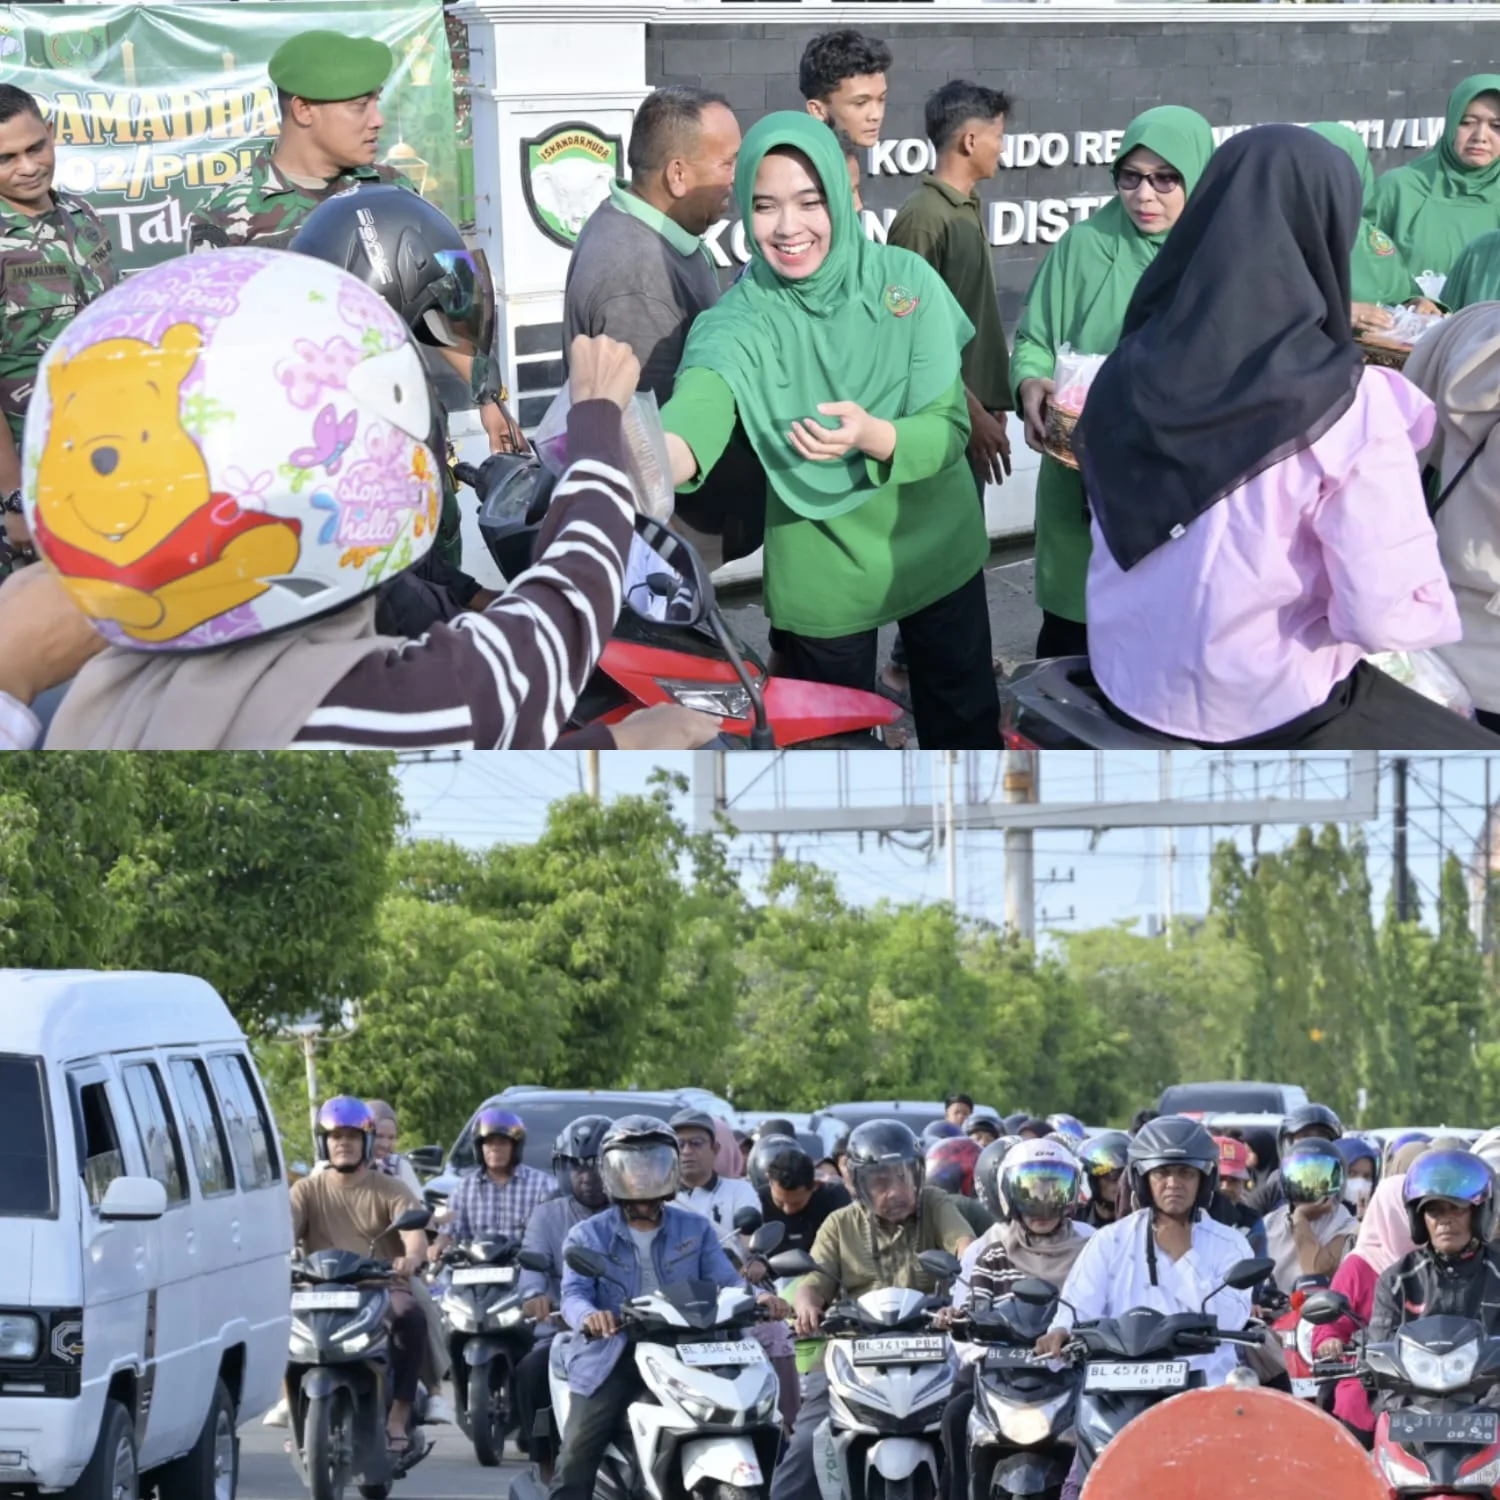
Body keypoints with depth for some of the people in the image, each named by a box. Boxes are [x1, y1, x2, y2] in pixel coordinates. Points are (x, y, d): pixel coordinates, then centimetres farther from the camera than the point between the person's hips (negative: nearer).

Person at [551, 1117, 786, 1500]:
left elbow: (724, 1281, 3)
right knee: (577, 1458, -14)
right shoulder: (589, 1236, 6)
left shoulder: (695, 1230, 14)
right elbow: (574, 1293, -8)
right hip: (613, 1357, -2)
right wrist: (588, 1315, -34)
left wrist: (756, 1296, -21)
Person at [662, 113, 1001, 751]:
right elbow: (701, 405, -41)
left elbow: (951, 429, -14)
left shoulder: (907, 282, -15)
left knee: (967, 721, 18)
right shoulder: (743, 318, -20)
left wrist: (872, 436, -37)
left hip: (934, 550, 1)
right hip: (821, 573, -1)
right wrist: (652, 463, -66)